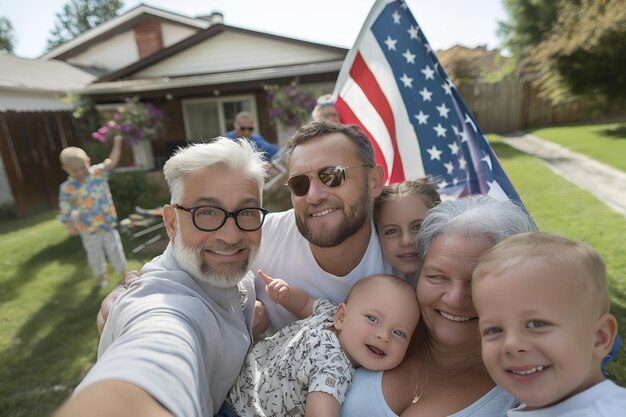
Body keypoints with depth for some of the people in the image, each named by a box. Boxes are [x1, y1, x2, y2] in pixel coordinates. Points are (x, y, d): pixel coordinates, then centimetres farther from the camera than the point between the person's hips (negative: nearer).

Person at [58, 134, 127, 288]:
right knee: (95, 253, 17)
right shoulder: (67, 188, -12)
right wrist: (70, 227, -4)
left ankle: (123, 273, 31)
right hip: (88, 229, 0)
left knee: (114, 248, 13)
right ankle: (101, 276, 39)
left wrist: (117, 144, -22)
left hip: (108, 222, 0)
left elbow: (111, 163, -13)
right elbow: (65, 210, -5)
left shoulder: (98, 172, -8)